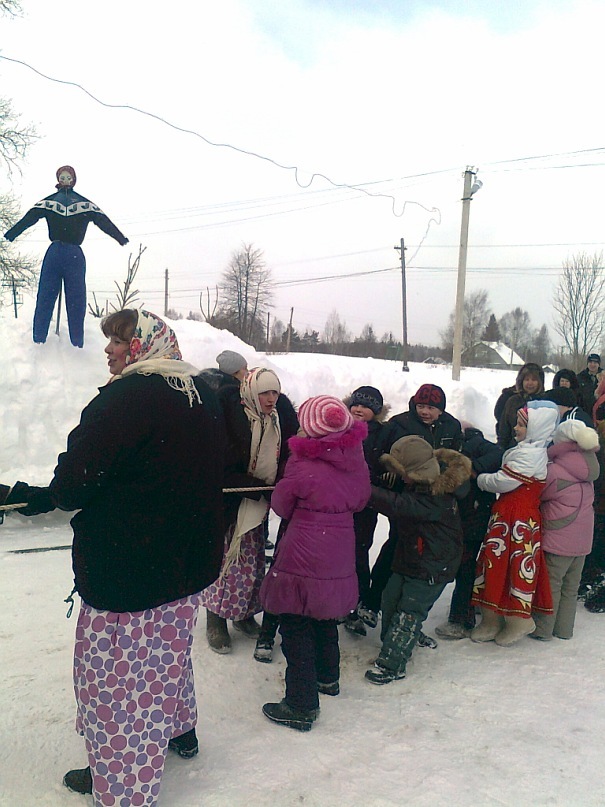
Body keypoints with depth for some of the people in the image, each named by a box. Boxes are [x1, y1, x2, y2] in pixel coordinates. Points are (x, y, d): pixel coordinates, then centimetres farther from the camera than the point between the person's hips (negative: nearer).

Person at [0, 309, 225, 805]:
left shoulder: (125, 397, -21)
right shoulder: (203, 396, 3)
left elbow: (77, 481, -22)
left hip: (126, 569, -8)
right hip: (189, 561, 8)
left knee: (115, 670, 11)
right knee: (169, 651, 28)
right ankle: (179, 731, 47)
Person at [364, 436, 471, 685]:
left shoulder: (436, 499, -31)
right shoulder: (423, 485, -2)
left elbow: (398, 506, -42)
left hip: (433, 566, -9)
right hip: (409, 557, 9)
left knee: (409, 613, -1)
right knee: (390, 600, 14)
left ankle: (392, 665, 9)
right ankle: (394, 647, 32)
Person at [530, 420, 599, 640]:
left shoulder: (554, 471, -19)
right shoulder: (587, 472, 2)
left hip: (558, 539, -7)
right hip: (582, 540, 7)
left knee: (551, 584, 5)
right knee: (571, 586, 16)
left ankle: (542, 629, 14)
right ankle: (564, 629, 27)